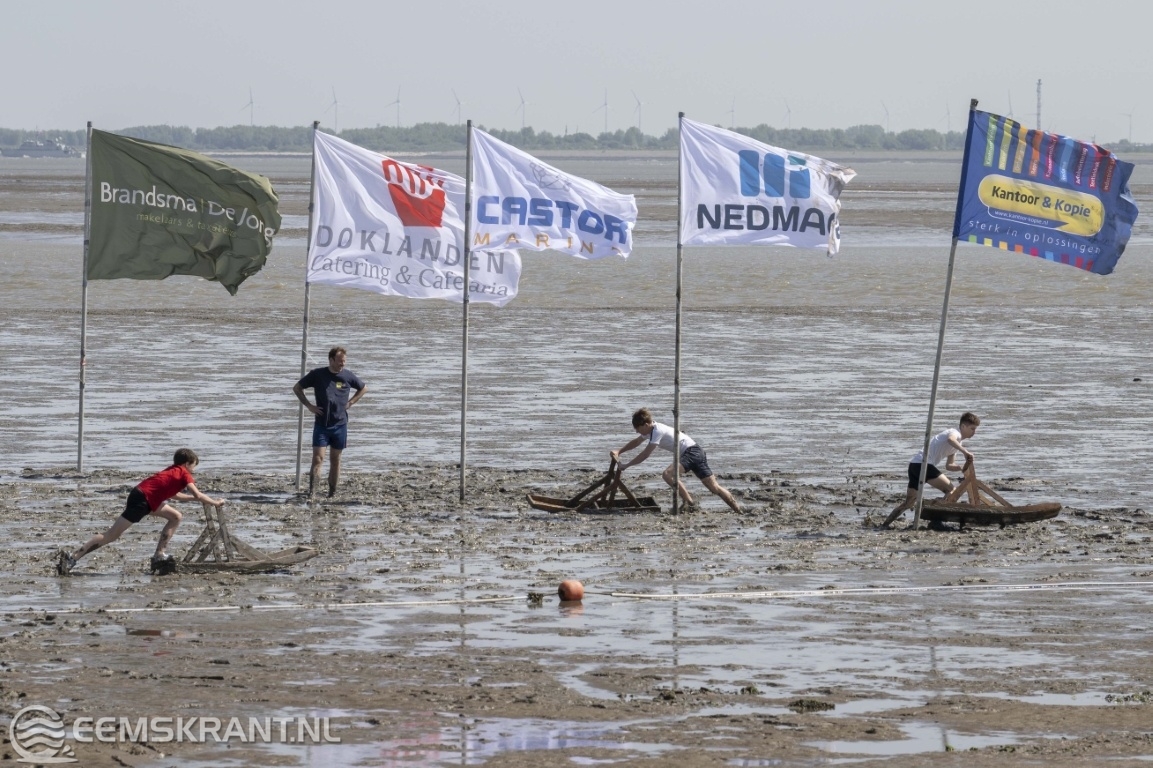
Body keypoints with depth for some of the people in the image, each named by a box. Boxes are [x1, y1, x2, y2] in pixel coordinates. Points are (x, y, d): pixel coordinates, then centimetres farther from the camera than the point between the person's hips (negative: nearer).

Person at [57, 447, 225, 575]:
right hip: (141, 500, -10)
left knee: (175, 517, 15)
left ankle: (159, 556, 8)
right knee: (111, 535, -10)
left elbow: (174, 495, 35)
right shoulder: (184, 474, -3)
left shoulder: (173, 471, 23)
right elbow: (198, 495, -9)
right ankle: (72, 557, -14)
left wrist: (193, 497, 32)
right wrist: (215, 503, 3)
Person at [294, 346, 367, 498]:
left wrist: (350, 403, 4)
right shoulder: (317, 374, -5)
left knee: (336, 459, 9)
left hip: (340, 424, 2)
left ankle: (332, 491, 17)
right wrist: (309, 405, -4)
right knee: (318, 458, -12)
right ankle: (311, 490, -16)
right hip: (321, 424, -2)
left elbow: (362, 389, 18)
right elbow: (297, 388, 5)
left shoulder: (348, 376, 0)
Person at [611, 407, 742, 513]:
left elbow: (645, 455, -17)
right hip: (697, 452, 10)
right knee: (714, 487, 9)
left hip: (691, 451, -10)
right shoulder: (651, 429, 12)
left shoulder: (657, 431, -16)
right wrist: (619, 452, 21)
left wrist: (626, 465, -10)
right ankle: (738, 509, 9)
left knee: (667, 474, -25)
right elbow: (636, 442, 28)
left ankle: (689, 502, -22)